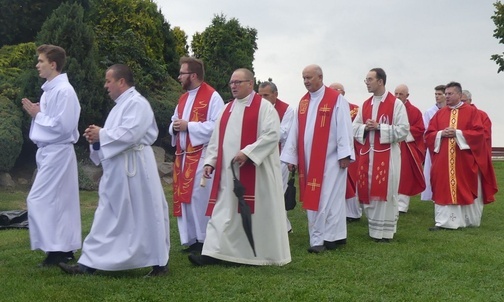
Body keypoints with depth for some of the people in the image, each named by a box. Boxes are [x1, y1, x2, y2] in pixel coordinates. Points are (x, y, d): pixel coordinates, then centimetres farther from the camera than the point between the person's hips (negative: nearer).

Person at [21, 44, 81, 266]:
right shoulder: (49, 89, 13)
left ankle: (56, 249, -3)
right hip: (49, 151, 9)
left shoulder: (64, 91, -16)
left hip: (57, 152, -9)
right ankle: (65, 249, 18)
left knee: (38, 200, -9)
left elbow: (63, 125, -22)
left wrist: (38, 115, -12)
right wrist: (36, 113, 0)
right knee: (60, 202, 12)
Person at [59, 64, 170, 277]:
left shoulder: (137, 103, -13)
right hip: (117, 171, 10)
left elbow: (129, 134, -24)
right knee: (108, 217, 8)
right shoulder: (121, 105, 18)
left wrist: (101, 135, -12)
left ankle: (159, 263, 12)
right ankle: (89, 263, 10)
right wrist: (98, 136, 1)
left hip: (134, 170, -10)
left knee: (145, 216, 0)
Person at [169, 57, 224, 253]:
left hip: (201, 156, -8)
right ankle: (192, 239, 17)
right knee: (184, 198, 8)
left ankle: (204, 240, 5)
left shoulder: (212, 96, -8)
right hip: (183, 155, 8)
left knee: (199, 197, -7)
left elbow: (216, 126, -18)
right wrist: (175, 127, 0)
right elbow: (174, 122, 24)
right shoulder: (183, 98, 18)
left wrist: (188, 126, -18)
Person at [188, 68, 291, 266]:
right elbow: (216, 139, 16)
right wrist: (210, 161, 5)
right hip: (228, 172, 6)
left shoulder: (264, 107, -5)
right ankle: (213, 252, 1)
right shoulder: (227, 108, 15)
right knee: (223, 212, 2)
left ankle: (266, 254, 16)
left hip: (255, 172, -6)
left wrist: (247, 152, -22)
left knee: (258, 212, 2)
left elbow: (272, 135, -16)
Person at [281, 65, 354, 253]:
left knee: (328, 198, -3)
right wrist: (291, 156, 9)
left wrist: (344, 154, -13)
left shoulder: (336, 99, -6)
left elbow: (344, 128, -9)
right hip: (309, 160, 6)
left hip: (330, 160, -6)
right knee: (312, 199, 8)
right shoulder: (303, 102, 12)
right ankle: (326, 237, 17)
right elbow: (295, 131, 11)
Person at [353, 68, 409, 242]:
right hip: (367, 154, 6)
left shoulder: (396, 104, -4)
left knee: (385, 192, -2)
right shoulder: (365, 105, 14)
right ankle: (373, 227, 21)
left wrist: (379, 127, -16)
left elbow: (403, 129, -11)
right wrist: (365, 128, -9)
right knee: (368, 191, 7)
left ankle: (384, 230, 7)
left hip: (387, 155, -6)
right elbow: (355, 127, 13)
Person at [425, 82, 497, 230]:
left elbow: (479, 132, -9)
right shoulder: (440, 113, 10)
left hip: (465, 160, -3)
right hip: (444, 160, 3)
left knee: (467, 189, 6)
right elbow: (429, 134, 7)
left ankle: (469, 221, 20)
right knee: (444, 189, 0)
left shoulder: (472, 111, 0)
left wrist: (458, 133, -17)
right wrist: (441, 134, -12)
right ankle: (443, 222, 4)